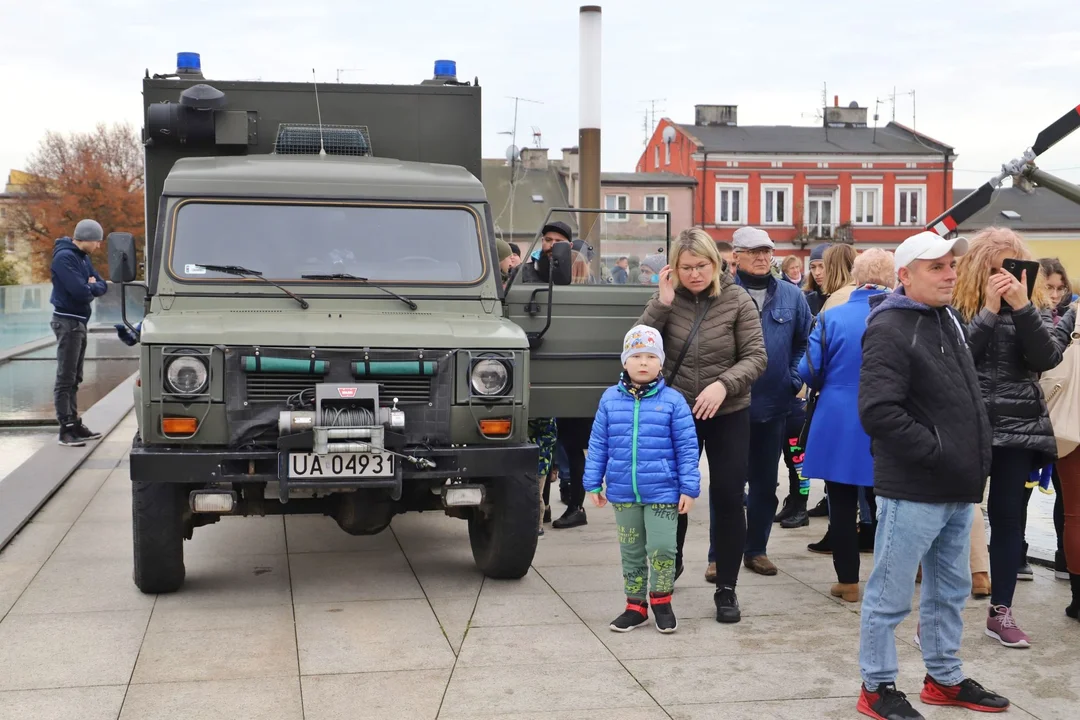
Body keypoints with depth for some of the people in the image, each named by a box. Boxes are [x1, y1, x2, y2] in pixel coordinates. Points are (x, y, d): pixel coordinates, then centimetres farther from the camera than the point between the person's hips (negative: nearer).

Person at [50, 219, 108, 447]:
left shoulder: (83, 257, 12)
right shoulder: (64, 257, -17)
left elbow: (102, 286, 9)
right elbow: (80, 291, -25)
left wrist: (91, 286, -11)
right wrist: (93, 286, -5)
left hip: (79, 322, 10)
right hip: (67, 321, -10)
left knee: (75, 377, 14)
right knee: (66, 378, -7)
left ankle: (74, 422, 21)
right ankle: (66, 429, -6)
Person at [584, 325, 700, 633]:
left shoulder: (672, 401, -6)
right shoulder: (610, 399, 1)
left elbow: (687, 447, -4)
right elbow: (598, 444, 6)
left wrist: (689, 488, -6)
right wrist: (593, 483, 6)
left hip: (662, 492, -3)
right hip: (623, 493, 3)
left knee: (662, 548, -2)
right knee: (631, 550, 13)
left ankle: (661, 601, 20)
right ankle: (635, 605, 26)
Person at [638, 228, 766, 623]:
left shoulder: (737, 300, -8)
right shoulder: (668, 299, -3)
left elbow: (755, 356, -10)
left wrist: (723, 384, -26)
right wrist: (661, 303, -20)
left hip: (728, 415, -2)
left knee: (727, 498, 1)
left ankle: (726, 588, 12)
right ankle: (670, 564, 38)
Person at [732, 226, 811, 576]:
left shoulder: (791, 296, 4)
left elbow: (805, 342, 13)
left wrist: (795, 380, 4)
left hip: (774, 405, 4)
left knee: (765, 482, 14)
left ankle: (756, 549, 27)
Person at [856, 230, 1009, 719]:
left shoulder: (948, 319, 13)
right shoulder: (889, 329, -15)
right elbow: (877, 411, -25)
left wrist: (968, 462, 13)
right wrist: (934, 451, -19)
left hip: (956, 488, 9)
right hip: (913, 490, -9)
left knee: (949, 591, 19)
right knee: (890, 595, 2)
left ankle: (945, 678, 33)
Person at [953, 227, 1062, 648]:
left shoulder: (1035, 306, 6)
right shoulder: (956, 305, -4)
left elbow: (1048, 358, -9)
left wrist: (1021, 307, -18)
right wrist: (989, 310, -19)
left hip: (1018, 429, 3)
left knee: (1008, 518, 10)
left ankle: (1001, 612, 21)